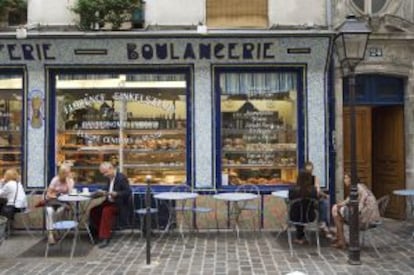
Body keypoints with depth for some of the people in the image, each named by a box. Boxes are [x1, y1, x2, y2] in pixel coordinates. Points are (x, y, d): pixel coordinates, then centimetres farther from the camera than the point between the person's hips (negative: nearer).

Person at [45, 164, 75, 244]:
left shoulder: (70, 181, -4)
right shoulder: (55, 180, -9)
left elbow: (70, 192, -22)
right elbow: (48, 194, -7)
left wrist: (68, 179, -20)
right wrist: (57, 196, -22)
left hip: (63, 201, 1)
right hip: (52, 200, -1)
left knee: (62, 207, -33)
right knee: (50, 211, -32)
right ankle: (50, 234, -31)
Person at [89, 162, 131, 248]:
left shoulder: (121, 178, -14)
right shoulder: (110, 178, 11)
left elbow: (128, 192, -20)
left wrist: (116, 194, -31)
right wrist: (104, 193, -3)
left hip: (119, 204, -8)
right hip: (110, 202, 8)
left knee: (106, 210, -32)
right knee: (94, 210, -8)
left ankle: (105, 237, -27)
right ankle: (98, 232, 5)